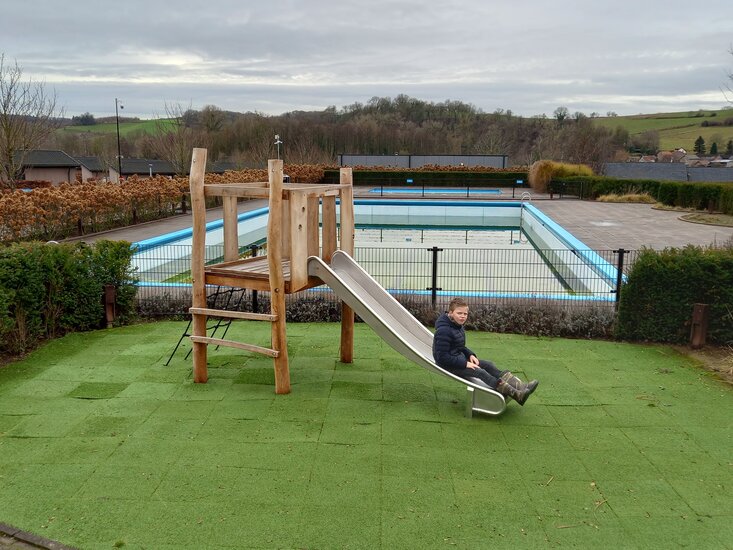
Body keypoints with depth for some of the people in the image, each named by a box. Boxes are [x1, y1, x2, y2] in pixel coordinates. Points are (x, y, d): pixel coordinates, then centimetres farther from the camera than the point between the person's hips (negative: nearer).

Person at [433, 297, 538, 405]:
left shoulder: (458, 326, 8)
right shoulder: (443, 331, -23)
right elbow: (442, 357, -26)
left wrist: (470, 355, 0)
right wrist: (465, 364, -25)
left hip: (459, 357, 10)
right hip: (447, 364, -10)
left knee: (488, 365, -4)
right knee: (480, 372, -24)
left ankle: (520, 386, -14)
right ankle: (516, 394, -29)